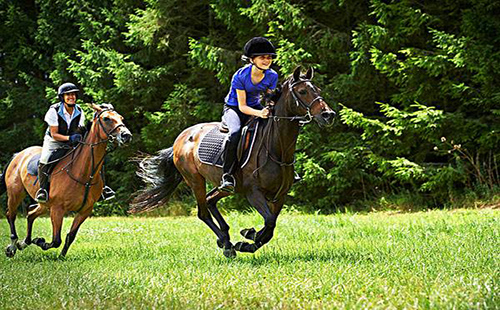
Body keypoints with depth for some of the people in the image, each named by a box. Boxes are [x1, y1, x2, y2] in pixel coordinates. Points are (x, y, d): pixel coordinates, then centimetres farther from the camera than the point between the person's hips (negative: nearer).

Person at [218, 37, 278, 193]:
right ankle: (227, 175, -31)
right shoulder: (241, 76, -22)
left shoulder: (272, 76, -9)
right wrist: (259, 113, -40)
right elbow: (242, 106, -22)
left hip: (255, 107, 5)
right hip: (233, 108, -5)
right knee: (236, 132, -36)